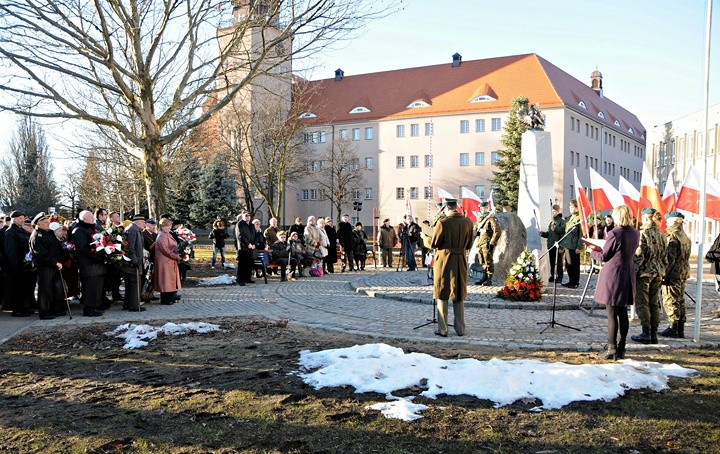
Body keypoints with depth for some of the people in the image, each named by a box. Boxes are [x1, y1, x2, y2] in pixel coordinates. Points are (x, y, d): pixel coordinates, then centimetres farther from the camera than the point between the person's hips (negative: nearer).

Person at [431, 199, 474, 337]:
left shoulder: (443, 223, -16)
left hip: (444, 260, -4)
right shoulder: (468, 222, -2)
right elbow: (469, 245, 6)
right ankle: (460, 329, 19)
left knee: (442, 296, 6)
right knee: (459, 296, 15)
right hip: (461, 261, 4)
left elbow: (434, 244, -10)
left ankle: (442, 329, 6)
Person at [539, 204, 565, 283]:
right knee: (552, 261, 11)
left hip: (558, 245, -7)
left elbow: (563, 230, -20)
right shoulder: (551, 222, 20)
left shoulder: (562, 221, -3)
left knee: (558, 261, -3)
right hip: (550, 245, 7)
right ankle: (552, 276, 18)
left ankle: (559, 277, 2)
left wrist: (555, 229, -33)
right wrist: (543, 233, 4)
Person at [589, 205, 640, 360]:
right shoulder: (635, 234, 5)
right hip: (628, 276, 7)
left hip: (612, 275, -7)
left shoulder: (614, 234, -17)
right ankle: (621, 349, 18)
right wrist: (601, 250, 20)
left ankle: (611, 349, 4)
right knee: (623, 313, 12)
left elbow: (604, 257, -11)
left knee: (612, 314, 0)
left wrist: (593, 252, 10)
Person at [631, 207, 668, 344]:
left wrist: (633, 271, -9)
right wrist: (662, 272, 18)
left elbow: (638, 255, -15)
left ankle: (646, 334, -1)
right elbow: (664, 255, 12)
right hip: (658, 273, 6)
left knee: (642, 303, 0)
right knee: (654, 304, 11)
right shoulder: (661, 234, 9)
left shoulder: (643, 233, -11)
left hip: (644, 272, -6)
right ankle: (654, 334, 13)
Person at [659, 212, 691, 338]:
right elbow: (686, 257, 18)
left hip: (673, 273, -9)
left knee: (670, 301, -4)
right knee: (680, 301, 13)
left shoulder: (673, 237, -15)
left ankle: (673, 328, -2)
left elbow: (670, 258, -20)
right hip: (683, 273, 9)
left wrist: (664, 274, -18)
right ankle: (680, 330, 18)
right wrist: (685, 272, 20)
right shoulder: (685, 237, 14)